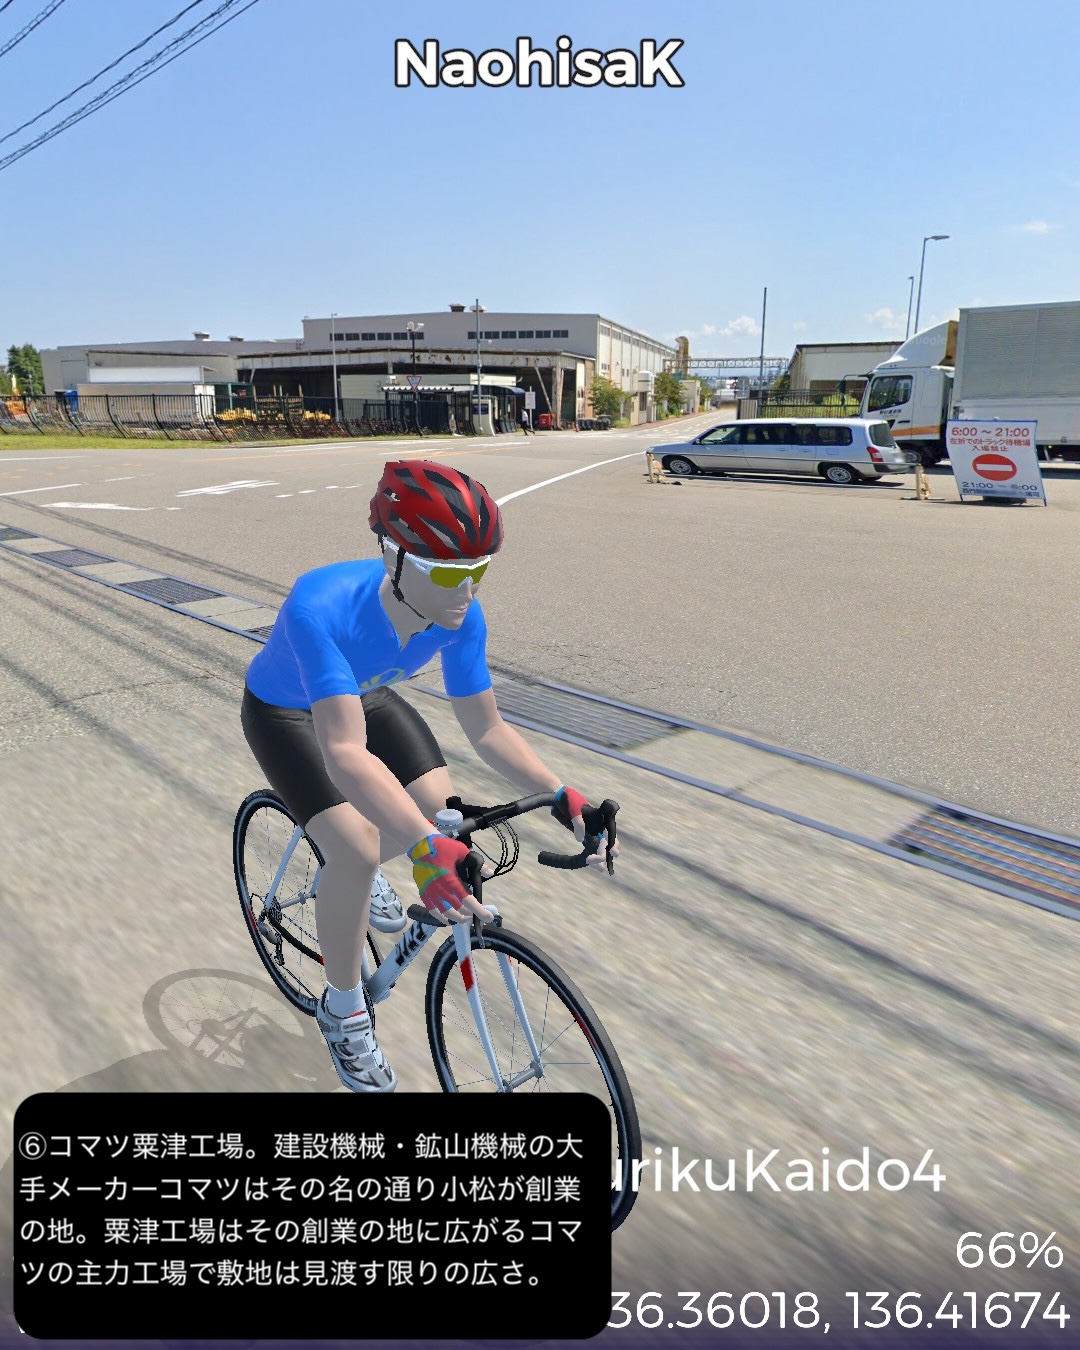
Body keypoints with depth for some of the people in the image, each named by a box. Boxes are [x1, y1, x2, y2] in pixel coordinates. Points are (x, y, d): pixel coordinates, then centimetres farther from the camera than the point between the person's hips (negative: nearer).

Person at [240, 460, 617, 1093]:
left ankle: (354, 872, 26)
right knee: (356, 850, -21)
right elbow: (344, 752, -51)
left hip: (365, 694, 5)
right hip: (285, 712, -4)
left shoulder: (460, 615, -27)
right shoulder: (320, 607, -43)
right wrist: (424, 848, -62)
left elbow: (488, 729, -18)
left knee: (444, 812, -10)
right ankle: (344, 1010, 6)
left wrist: (562, 794, -30)